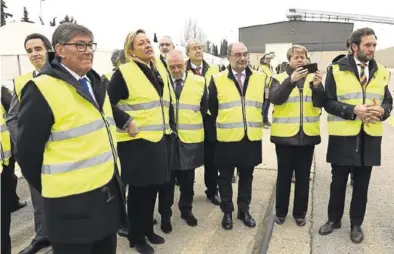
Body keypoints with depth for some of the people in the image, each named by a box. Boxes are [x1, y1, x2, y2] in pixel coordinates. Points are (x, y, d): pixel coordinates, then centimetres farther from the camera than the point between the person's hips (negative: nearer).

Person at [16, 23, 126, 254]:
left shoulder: (96, 83, 9)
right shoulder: (42, 89, -16)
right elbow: (28, 151, -13)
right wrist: (50, 188, -2)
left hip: (109, 192, 7)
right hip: (72, 203, -7)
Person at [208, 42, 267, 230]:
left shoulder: (260, 78, 3)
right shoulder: (218, 80, -3)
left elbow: (265, 103, 11)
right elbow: (212, 107, 4)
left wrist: (259, 122, 10)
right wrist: (220, 125, 9)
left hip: (252, 137, 2)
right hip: (227, 138, -2)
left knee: (246, 176, 14)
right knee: (225, 177, 8)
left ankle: (244, 210, 30)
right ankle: (227, 212, 25)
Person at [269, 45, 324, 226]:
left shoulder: (313, 78, 8)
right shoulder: (279, 79, 1)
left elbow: (320, 103, -3)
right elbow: (275, 99, -16)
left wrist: (317, 86, -21)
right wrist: (291, 80, -28)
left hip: (307, 135, 2)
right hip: (285, 135, -2)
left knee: (303, 176, 10)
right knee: (284, 175, 8)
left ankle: (300, 213, 25)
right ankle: (281, 211, 23)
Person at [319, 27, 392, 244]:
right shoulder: (336, 70, -4)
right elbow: (328, 102, -7)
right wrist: (353, 110, -20)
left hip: (370, 137, 3)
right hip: (343, 136, -3)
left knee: (361, 183, 12)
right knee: (338, 181, 10)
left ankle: (356, 224, 29)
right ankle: (334, 219, 29)